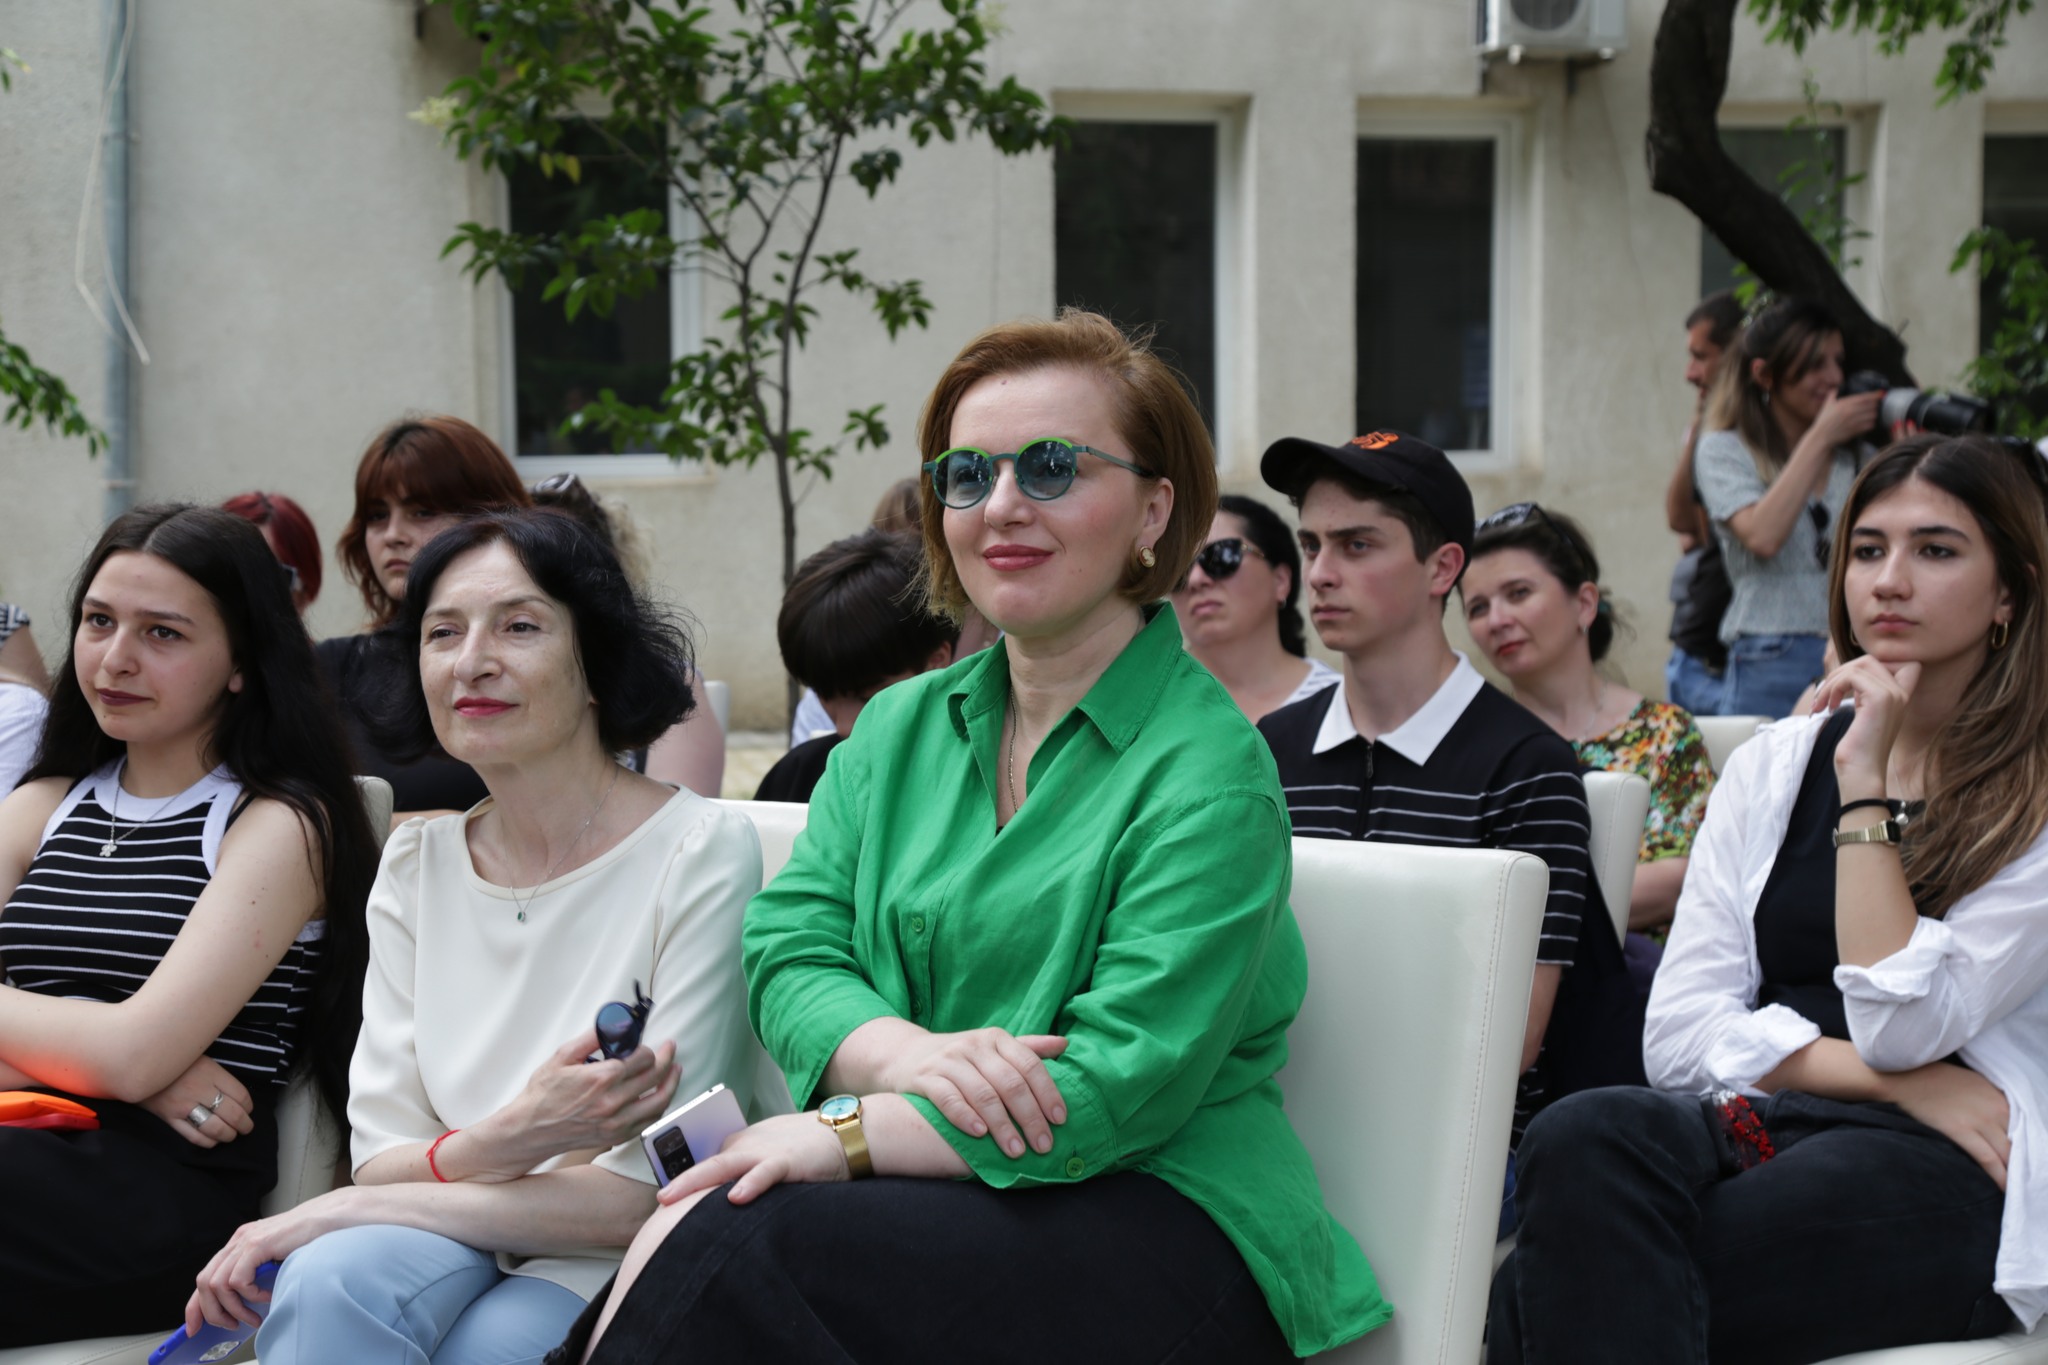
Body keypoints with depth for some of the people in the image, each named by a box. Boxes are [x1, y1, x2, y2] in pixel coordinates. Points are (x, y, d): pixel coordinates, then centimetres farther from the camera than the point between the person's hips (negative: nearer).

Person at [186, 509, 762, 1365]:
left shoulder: (701, 852, -8)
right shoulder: (414, 868, 9)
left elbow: (647, 1201, -12)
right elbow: (381, 1157, 2)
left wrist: (337, 1213, -13)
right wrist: (511, 1141, -22)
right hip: (454, 1257, 3)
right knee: (331, 1281, -31)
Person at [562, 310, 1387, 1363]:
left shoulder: (1207, 772, -8)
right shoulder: (898, 727, 14)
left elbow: (1116, 1092, -15)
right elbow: (788, 951, 4)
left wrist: (842, 1134, -17)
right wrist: (906, 1055, -18)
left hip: (1161, 1227, -5)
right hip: (951, 1198, 5)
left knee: (723, 1246, -27)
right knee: (691, 1244, -26)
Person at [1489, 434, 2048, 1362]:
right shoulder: (1774, 765, 16)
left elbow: (1903, 1024, -10)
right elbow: (1679, 1030, 7)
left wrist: (1865, 781, -8)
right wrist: (1897, 1080, -6)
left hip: (1948, 1180, -5)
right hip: (1759, 1123, 5)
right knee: (1585, 1138, -33)